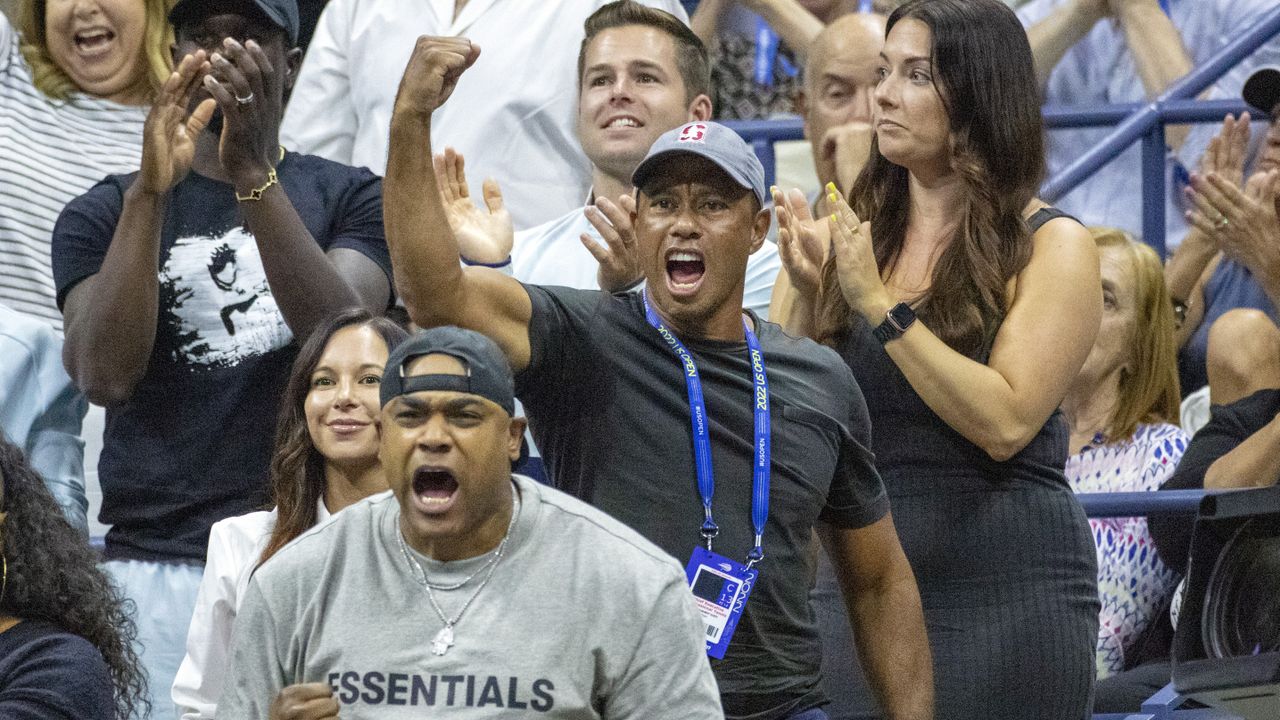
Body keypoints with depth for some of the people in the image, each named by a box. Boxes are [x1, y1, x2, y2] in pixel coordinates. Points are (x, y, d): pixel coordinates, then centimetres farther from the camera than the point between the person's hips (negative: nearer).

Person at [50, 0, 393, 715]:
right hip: (154, 567, 1)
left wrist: (254, 175, -19)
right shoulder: (104, 214, 10)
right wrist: (151, 189, -16)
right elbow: (105, 376, -7)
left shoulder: (350, 198, 9)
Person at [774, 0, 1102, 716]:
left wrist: (879, 305, -18)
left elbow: (1004, 422, -16)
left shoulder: (1052, 247, -4)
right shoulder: (857, 233, 9)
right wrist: (809, 297, -9)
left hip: (1007, 582, -4)